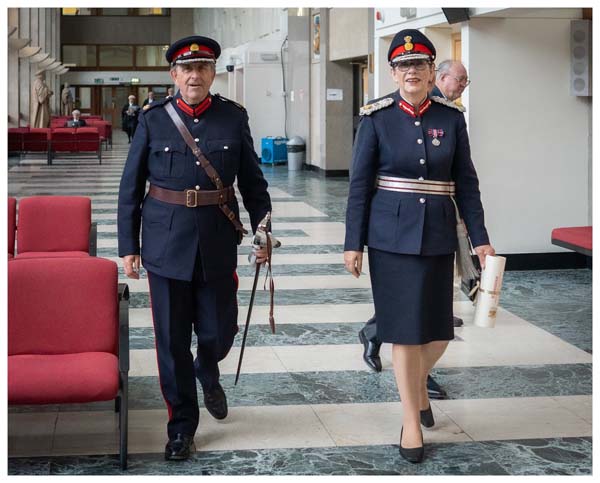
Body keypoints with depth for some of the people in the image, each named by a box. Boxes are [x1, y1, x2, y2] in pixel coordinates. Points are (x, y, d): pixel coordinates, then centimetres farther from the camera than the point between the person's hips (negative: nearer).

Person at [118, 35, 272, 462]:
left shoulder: (234, 118, 3)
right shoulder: (153, 119, 1)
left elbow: (252, 181, 9)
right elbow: (131, 187, 4)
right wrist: (128, 246, 1)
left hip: (217, 244, 1)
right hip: (167, 242, -1)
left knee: (219, 332, 6)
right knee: (172, 339, 3)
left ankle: (208, 374, 42)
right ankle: (182, 425, 18)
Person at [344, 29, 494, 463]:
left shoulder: (451, 118, 4)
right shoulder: (376, 118, -3)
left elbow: (466, 182, 6)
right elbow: (360, 183, -2)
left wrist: (480, 238, 2)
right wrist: (353, 243, -4)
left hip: (438, 237, 3)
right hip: (392, 237, -2)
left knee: (438, 331, 5)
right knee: (405, 329, 0)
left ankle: (418, 382, 38)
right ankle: (412, 419, 14)